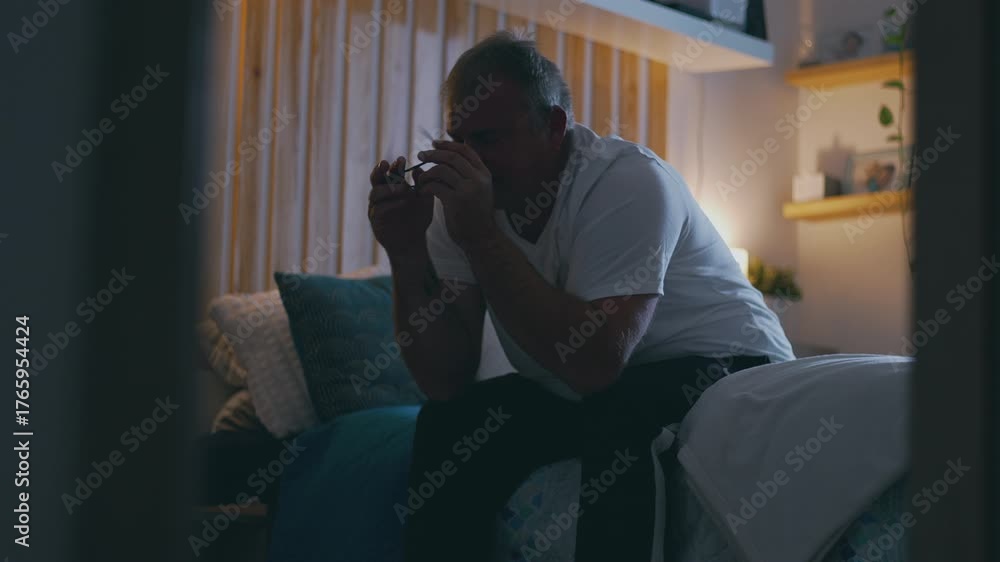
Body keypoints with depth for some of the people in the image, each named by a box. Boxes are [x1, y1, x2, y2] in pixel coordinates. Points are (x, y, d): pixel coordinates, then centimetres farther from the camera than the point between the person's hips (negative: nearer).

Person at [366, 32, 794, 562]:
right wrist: (407, 254, -24)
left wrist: (482, 237, -32)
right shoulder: (461, 199, -6)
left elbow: (593, 364, -33)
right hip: (587, 397, 6)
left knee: (619, 412, -33)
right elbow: (445, 381, -10)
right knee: (451, 420, -12)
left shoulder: (631, 181, -23)